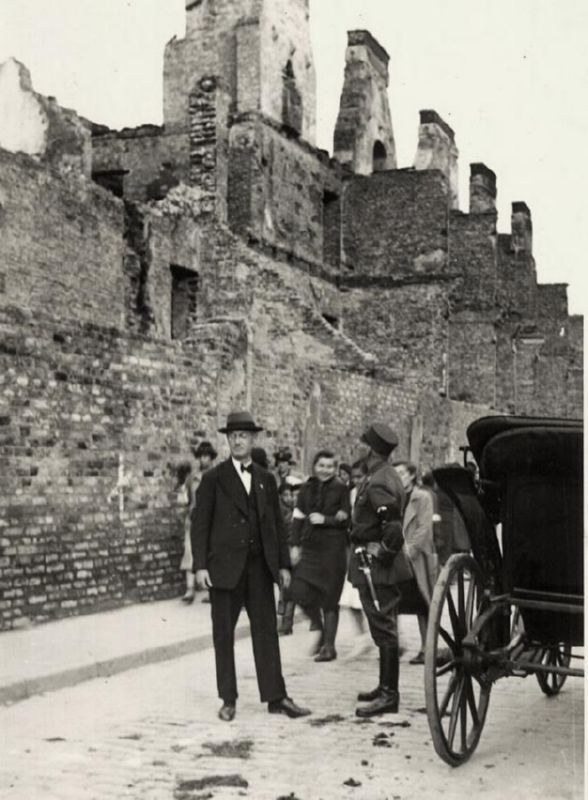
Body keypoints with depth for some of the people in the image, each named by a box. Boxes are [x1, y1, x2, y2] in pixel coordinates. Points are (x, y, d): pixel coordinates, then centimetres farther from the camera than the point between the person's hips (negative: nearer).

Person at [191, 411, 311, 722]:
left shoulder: (266, 479, 11)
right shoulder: (213, 479, 0)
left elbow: (277, 524, 13)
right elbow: (200, 524, -3)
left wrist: (283, 564, 7)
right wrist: (200, 565, -11)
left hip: (260, 567, 3)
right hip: (225, 567, -3)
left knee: (267, 632, 4)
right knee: (223, 635, 4)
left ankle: (276, 697, 9)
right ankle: (228, 700, 12)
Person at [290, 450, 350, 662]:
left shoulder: (341, 489, -2)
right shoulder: (307, 488, 7)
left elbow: (347, 520, -3)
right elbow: (298, 517, 9)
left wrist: (325, 519, -16)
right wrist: (296, 545, 4)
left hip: (333, 549, -3)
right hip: (309, 547, 3)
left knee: (329, 598, 1)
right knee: (300, 592, -6)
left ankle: (328, 646, 13)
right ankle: (321, 628, 20)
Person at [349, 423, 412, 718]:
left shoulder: (378, 484, -20)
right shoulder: (385, 476, 12)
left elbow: (393, 527, -28)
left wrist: (382, 555, -17)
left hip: (376, 564, -11)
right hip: (378, 564, 11)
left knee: (384, 627, -5)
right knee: (384, 627, 17)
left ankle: (389, 695, 1)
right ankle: (385, 687, 27)